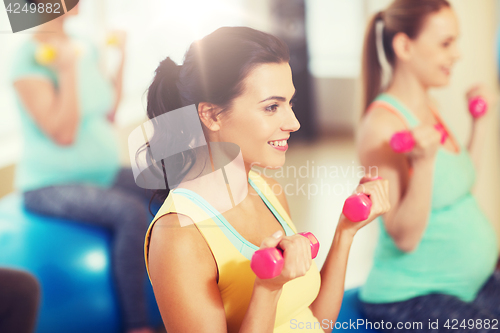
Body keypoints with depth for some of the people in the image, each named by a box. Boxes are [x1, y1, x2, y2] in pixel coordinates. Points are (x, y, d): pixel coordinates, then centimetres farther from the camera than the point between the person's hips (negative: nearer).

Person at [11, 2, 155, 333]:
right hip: (51, 184, -8)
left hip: (103, 173, 8)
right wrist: (67, 69, -25)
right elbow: (63, 134, -22)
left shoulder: (86, 47, 7)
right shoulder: (29, 59, -16)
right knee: (131, 212, -32)